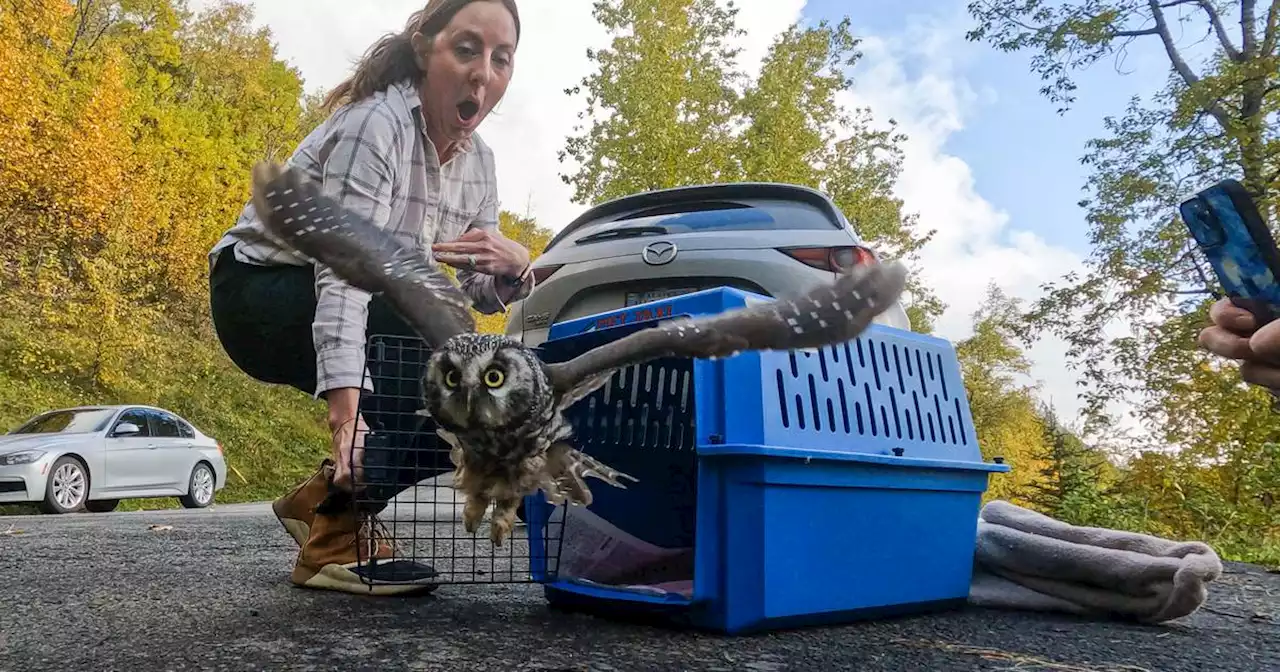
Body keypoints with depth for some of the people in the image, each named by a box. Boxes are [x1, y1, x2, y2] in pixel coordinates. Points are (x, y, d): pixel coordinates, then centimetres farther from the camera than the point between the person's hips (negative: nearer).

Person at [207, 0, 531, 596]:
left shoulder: (477, 161, -1)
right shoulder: (377, 124, -24)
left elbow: (484, 294, -1)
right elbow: (343, 272, -34)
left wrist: (514, 267, -25)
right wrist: (345, 411, -44)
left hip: (354, 316, 8)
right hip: (259, 298, -7)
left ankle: (323, 499, 5)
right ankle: (336, 539, -20)